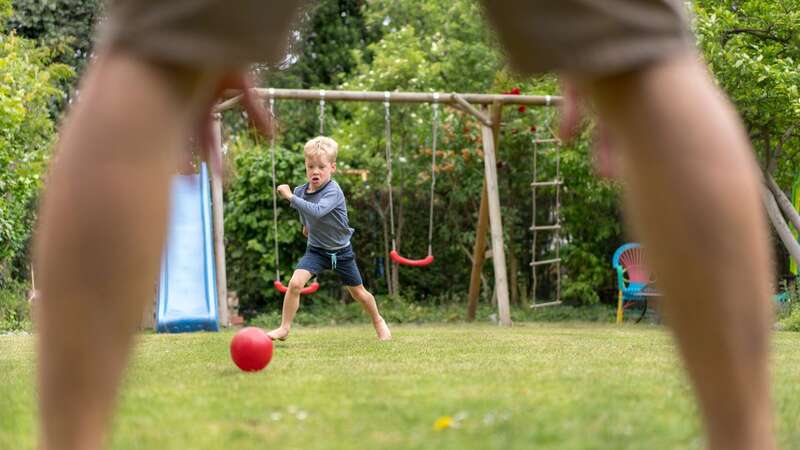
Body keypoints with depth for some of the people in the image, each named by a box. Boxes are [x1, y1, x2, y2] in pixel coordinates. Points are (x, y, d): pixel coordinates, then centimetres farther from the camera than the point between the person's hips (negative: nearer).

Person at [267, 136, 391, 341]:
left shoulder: (333, 191, -26)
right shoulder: (300, 191, -8)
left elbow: (317, 211, -44)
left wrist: (290, 197, -44)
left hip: (341, 251, -3)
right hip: (316, 250, 3)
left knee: (358, 293, 13)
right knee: (295, 282, -21)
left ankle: (378, 321, 40)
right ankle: (284, 328, -12)